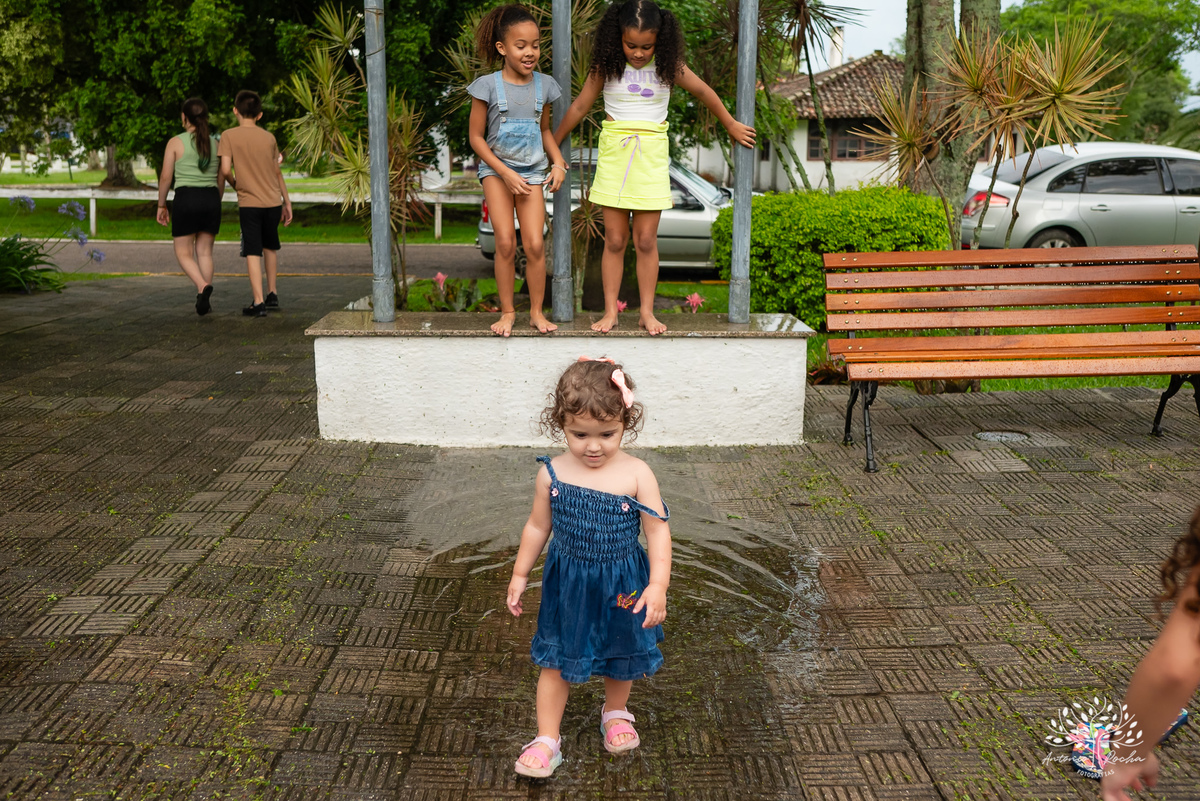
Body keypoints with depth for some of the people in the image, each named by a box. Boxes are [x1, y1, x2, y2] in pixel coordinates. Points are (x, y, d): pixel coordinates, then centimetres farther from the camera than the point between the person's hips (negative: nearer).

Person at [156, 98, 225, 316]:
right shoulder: (215, 143, 7)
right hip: (211, 199, 3)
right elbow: (221, 180, 10)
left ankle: (202, 287, -21)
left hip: (186, 198, -3)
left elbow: (166, 177, -3)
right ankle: (204, 301, 7)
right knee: (204, 251, 11)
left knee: (183, 253, 6)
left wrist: (161, 205, 7)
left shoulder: (175, 142, -3)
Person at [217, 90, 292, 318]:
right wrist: (287, 201, 18)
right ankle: (272, 294, 26)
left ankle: (258, 302, -9)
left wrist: (234, 184, 9)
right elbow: (277, 172, 11)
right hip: (273, 202, 4)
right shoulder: (268, 137, 6)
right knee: (270, 246, 22)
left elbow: (225, 169, -12)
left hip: (249, 203, -4)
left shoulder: (229, 136, -4)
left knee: (253, 252, -2)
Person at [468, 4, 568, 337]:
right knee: (505, 243, -9)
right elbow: (476, 137, -5)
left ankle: (537, 311, 9)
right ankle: (507, 311, 6)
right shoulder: (488, 86, -9)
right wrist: (506, 173, -12)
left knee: (535, 244, -7)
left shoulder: (544, 85, 2)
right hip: (497, 170, -2)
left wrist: (558, 162, 0)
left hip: (532, 172, 2)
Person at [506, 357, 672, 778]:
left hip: (622, 586, 0)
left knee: (621, 656, 21)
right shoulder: (552, 473, -12)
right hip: (567, 585, 0)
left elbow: (658, 530, -14)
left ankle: (615, 713, 50)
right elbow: (537, 526, 1)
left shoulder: (636, 474, -18)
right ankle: (547, 739, 23)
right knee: (555, 661, 8)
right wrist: (519, 575, 7)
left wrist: (658, 585, -21)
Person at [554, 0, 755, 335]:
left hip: (651, 157, 0)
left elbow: (704, 91, 11)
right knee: (614, 240, 2)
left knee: (646, 241, 1)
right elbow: (580, 107, 7)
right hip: (614, 155, 0)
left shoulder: (668, 66, -2)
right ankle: (610, 311, 10)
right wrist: (552, 145, 14)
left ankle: (646, 311, 11)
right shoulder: (605, 67, -2)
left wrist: (731, 125, 21)